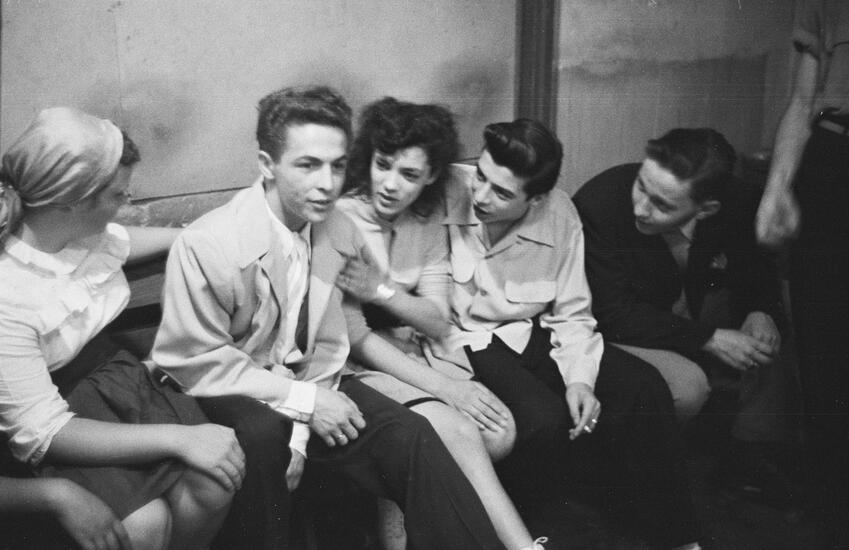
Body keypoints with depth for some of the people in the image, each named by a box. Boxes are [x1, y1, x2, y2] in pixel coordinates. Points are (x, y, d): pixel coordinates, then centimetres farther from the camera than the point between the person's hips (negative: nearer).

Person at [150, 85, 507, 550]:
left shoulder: (340, 232, -5)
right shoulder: (205, 245, -21)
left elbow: (328, 346, 0)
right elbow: (197, 363, -16)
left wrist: (301, 431, -14)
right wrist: (302, 401, -20)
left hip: (305, 383, 4)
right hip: (227, 397, -4)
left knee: (409, 437, -15)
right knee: (260, 433, -35)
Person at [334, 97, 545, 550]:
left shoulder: (428, 222, 4)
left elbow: (439, 324, -2)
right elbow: (355, 338, -17)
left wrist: (383, 291, -22)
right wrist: (443, 386, -22)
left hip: (411, 358, 6)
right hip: (357, 366, -6)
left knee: (500, 431, -18)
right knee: (458, 432, -27)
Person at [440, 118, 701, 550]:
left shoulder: (559, 213, -6)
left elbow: (572, 314, 2)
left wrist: (580, 377, -15)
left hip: (533, 335, 5)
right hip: (462, 341, -4)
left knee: (643, 386, -11)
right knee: (543, 418, -30)